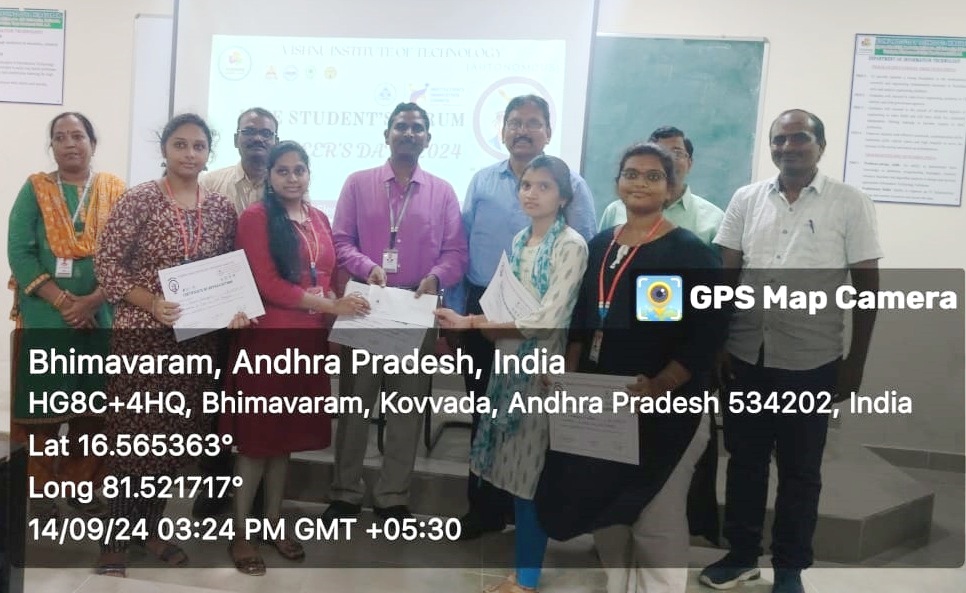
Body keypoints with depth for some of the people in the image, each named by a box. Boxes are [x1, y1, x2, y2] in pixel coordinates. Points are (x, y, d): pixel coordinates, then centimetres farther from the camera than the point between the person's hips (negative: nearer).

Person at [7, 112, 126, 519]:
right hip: (45, 316, -1)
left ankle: (81, 485, 22)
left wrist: (92, 301, -14)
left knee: (93, 407, 6)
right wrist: (63, 301, -15)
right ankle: (42, 491, 17)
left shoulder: (115, 191, 6)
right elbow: (19, 252, -4)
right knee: (43, 408, 2)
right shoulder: (35, 189, 4)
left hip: (101, 317, 1)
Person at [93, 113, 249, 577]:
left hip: (198, 337, 4)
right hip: (141, 334, -4)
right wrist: (150, 302, -18)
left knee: (176, 435, 11)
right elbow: (106, 264, -7)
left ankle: (151, 526, 29)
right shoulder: (138, 200, -6)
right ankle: (116, 537, 18)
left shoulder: (222, 208, 6)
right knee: (133, 434, 2)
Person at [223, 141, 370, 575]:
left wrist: (334, 321, 0)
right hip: (267, 338, -6)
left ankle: (273, 522, 29)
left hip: (310, 340, 6)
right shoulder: (256, 217, -7)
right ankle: (239, 534, 17)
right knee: (257, 437, 3)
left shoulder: (319, 219, 12)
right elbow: (268, 284, -15)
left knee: (287, 435, 15)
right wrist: (331, 306, -19)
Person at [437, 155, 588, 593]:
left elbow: (546, 322, -21)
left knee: (532, 473, 4)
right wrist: (463, 322, -10)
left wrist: (470, 324, -21)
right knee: (512, 467, 13)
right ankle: (525, 550, 31)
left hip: (543, 370, -7)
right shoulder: (519, 241, 10)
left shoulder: (571, 245, -13)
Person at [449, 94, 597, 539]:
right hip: (483, 309, 3)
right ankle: (485, 505, 29)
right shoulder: (481, 182, 7)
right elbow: (460, 247, 7)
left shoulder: (570, 185, -3)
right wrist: (454, 307, 4)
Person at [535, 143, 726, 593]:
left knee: (657, 523, 4)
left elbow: (707, 334, -14)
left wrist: (658, 387, -24)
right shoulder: (600, 246, 10)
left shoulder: (691, 252, -7)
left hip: (665, 410, -6)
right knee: (603, 509, 17)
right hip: (599, 404, 6)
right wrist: (572, 379, 3)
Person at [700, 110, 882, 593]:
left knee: (799, 469, 10)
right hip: (746, 356, 3)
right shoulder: (746, 199, 4)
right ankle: (741, 553, 31)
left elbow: (867, 286, -1)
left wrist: (855, 362, -3)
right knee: (744, 459, 14)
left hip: (811, 361, -2)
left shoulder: (850, 203, -2)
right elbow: (724, 275, 6)